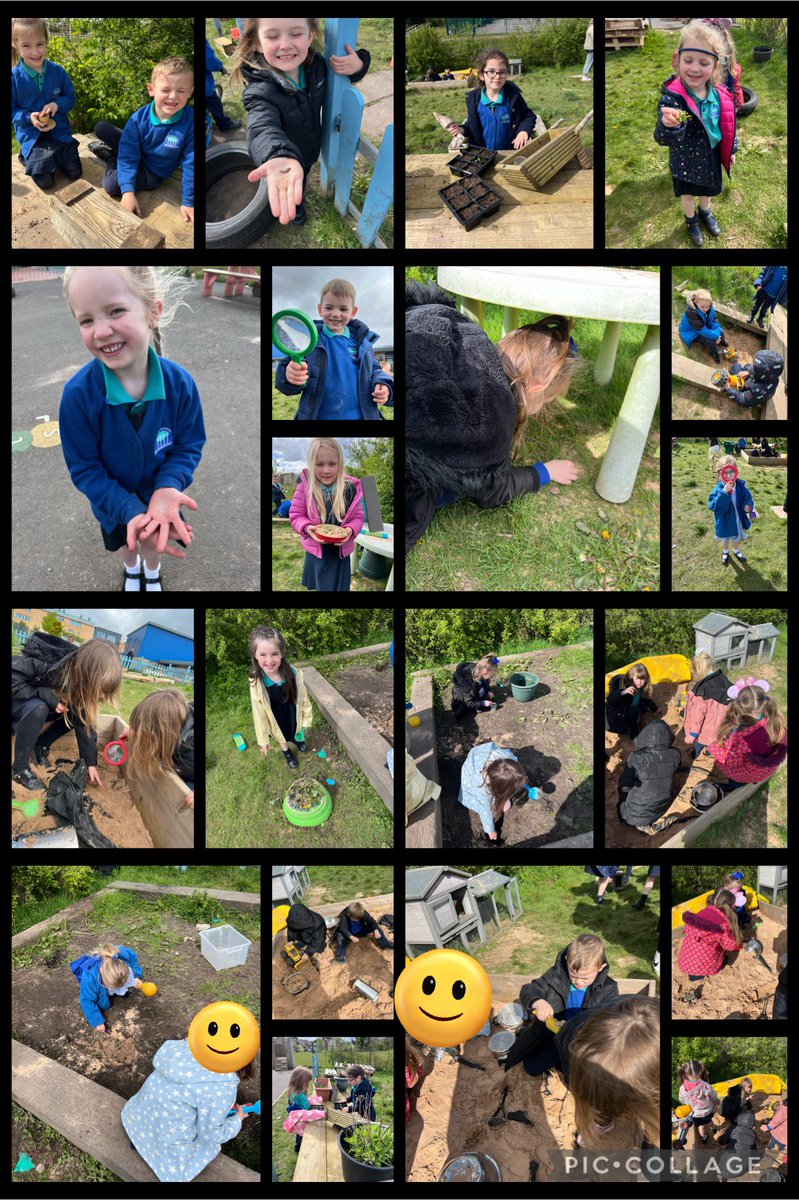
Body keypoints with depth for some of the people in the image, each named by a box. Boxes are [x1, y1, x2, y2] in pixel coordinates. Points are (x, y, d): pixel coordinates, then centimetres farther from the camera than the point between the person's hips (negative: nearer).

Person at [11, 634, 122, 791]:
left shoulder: (82, 685, -19)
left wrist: (91, 763, -12)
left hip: (41, 701, 6)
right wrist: (47, 695, -39)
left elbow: (85, 721, -12)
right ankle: (19, 768, -21)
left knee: (76, 714, -13)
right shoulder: (45, 663, -40)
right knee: (38, 709, -36)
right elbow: (13, 683, -34)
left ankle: (40, 745, 5)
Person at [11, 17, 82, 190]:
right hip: (32, 137, -2)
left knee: (75, 173, 1)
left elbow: (71, 98, 1)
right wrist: (29, 117, -25)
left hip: (60, 132, 3)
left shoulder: (58, 71, -8)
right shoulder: (14, 77, -14)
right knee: (45, 182, -8)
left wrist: (57, 104, -20)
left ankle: (55, 156, 30)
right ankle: (27, 157, 23)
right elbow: (12, 110, -6)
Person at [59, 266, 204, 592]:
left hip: (159, 494, 1)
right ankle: (131, 569, 64)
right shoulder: (78, 394, -33)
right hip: (113, 501, 0)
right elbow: (84, 468, -24)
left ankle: (152, 572, 63)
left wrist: (167, 488, -36)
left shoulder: (180, 383, -29)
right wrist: (130, 510, -37)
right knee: (124, 542, 29)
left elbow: (189, 446, -16)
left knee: (155, 539, 29)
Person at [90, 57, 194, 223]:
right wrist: (128, 191, -30)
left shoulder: (190, 121, -28)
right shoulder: (139, 118, -21)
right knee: (100, 128, -13)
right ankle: (111, 153, 19)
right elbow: (128, 156, -20)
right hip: (136, 155, 3)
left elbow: (191, 164, -22)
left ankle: (111, 161, 11)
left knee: (111, 184, -23)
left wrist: (188, 202, -20)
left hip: (153, 172, -3)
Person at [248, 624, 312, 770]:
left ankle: (298, 740, 69)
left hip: (294, 715, 1)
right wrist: (263, 740, -11)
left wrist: (307, 718, -1)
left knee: (298, 733, 33)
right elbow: (259, 713, -20)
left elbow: (303, 698, -14)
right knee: (282, 739, 30)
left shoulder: (294, 674, -32)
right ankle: (287, 753, 64)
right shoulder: (256, 683, -33)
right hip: (277, 719, -1)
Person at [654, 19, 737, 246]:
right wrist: (668, 125, -59)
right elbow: (663, 139, -38)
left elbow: (728, 124, 3)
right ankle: (691, 220, 52)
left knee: (707, 189, 28)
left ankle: (705, 212, 59)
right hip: (686, 159, -3)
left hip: (712, 156, 4)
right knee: (688, 192, 22)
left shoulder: (720, 95, -16)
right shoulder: (672, 96, -30)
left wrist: (731, 150, 11)